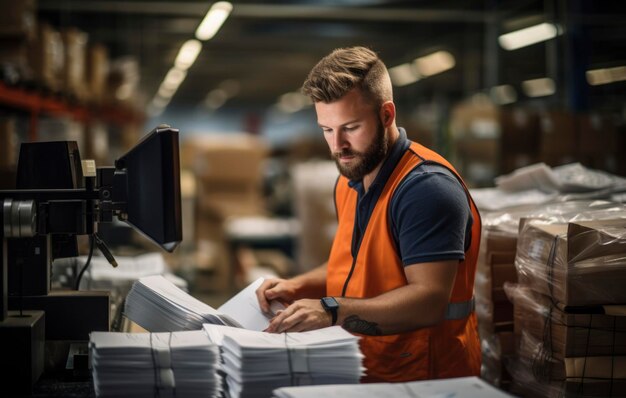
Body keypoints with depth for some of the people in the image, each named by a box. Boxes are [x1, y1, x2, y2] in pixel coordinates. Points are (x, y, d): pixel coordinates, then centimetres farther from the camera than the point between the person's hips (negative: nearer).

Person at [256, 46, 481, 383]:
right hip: (361, 368, 8)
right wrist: (300, 286, 7)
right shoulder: (350, 182, 11)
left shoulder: (426, 187, -17)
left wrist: (333, 311, -30)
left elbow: (429, 300, -24)